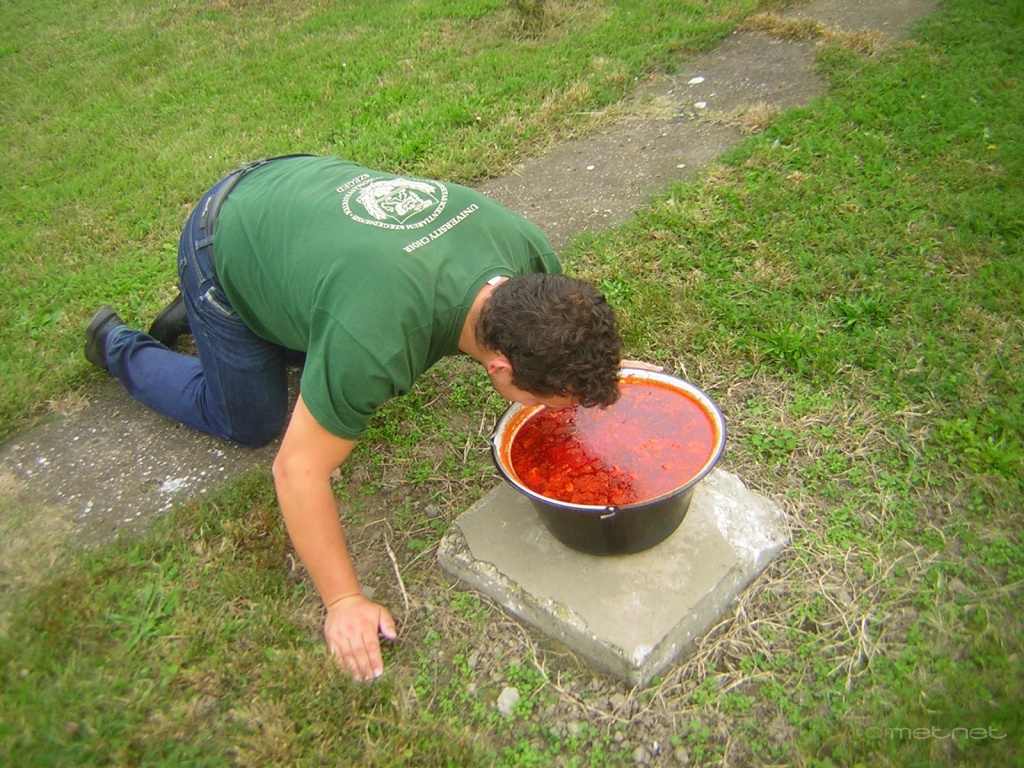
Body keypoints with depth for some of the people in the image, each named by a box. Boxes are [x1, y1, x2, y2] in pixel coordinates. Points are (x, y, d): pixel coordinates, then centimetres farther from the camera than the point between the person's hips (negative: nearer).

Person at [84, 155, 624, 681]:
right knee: (250, 424, 9)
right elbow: (297, 470, -30)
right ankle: (118, 348, 30)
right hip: (226, 250, -6)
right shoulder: (377, 344, -43)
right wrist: (343, 601, -24)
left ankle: (195, 313, 35)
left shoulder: (529, 252, -25)